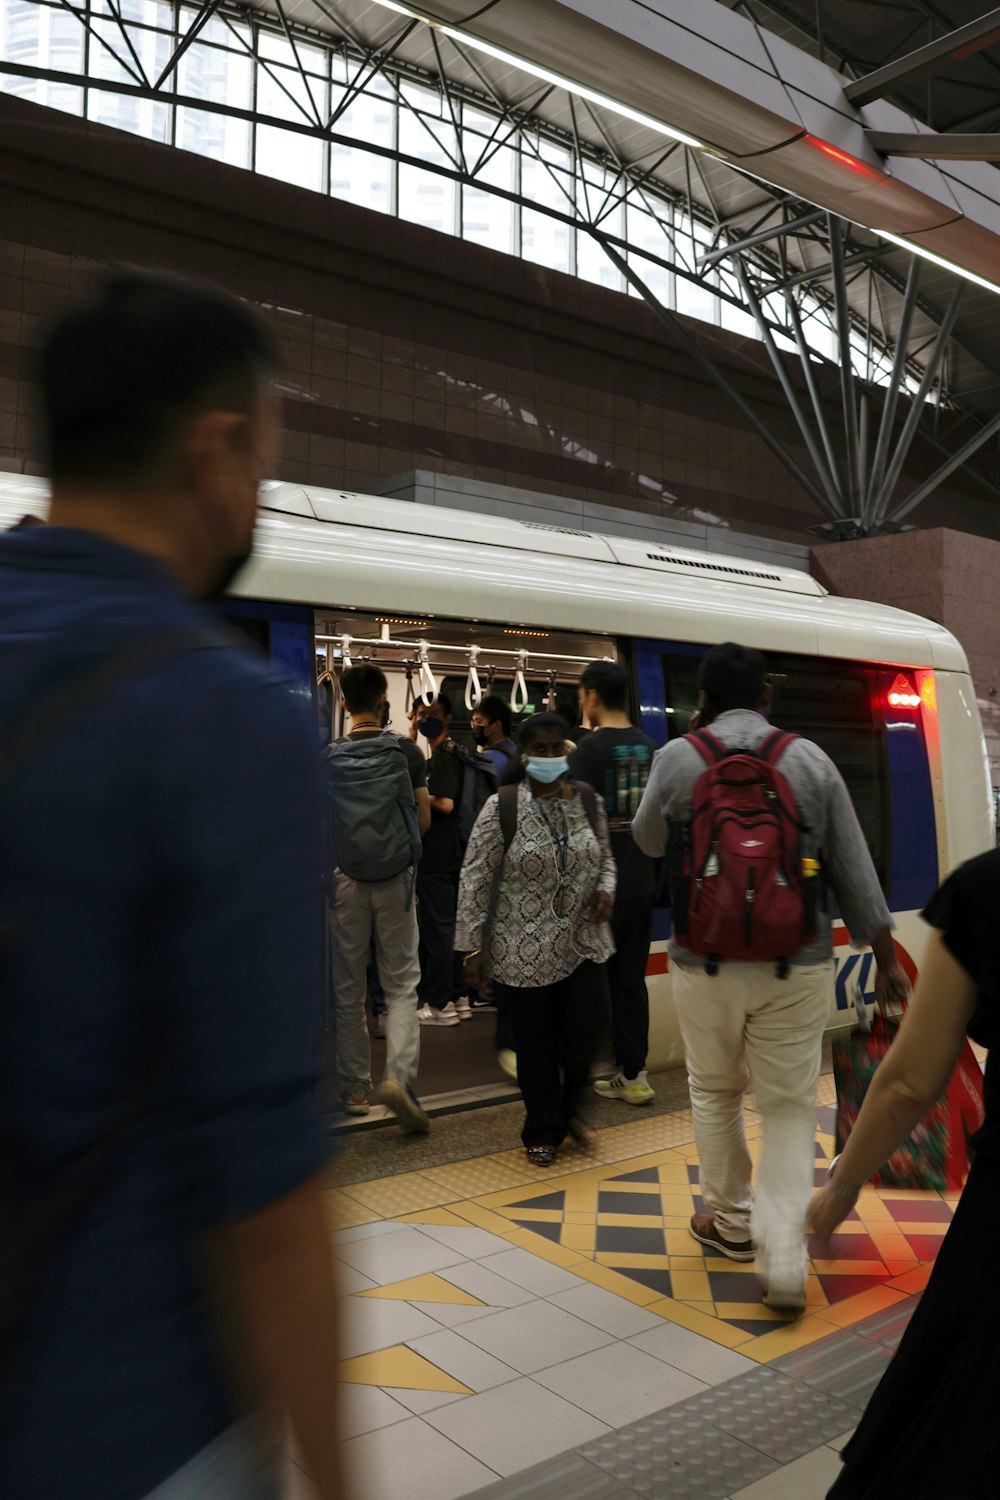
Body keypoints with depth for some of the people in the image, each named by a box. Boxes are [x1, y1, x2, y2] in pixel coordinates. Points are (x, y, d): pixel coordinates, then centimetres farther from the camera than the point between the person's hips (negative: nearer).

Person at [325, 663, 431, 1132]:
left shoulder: (329, 758, -4)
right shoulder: (407, 752, -3)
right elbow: (424, 820, 1)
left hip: (345, 879, 0)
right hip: (396, 878, 0)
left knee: (349, 988, 11)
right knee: (401, 983, 7)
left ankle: (355, 1088, 20)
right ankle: (399, 1074, -11)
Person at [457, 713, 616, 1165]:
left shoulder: (588, 801, 2)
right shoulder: (501, 807, -11)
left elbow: (605, 857, 17)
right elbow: (476, 879, -8)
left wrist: (605, 889, -5)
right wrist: (473, 946, -8)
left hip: (584, 941, 3)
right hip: (525, 951, -3)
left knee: (589, 1025, -3)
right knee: (535, 1043, 8)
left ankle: (569, 1106, 29)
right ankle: (543, 1132, 30)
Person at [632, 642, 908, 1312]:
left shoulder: (677, 759, -5)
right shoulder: (811, 760, -2)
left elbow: (648, 841, 12)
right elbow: (855, 867, 0)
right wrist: (887, 958, 7)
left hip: (705, 961, 0)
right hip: (798, 966, 1)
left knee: (715, 1091, 19)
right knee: (790, 1107, 9)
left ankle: (732, 1219, 35)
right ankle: (783, 1262, 3)